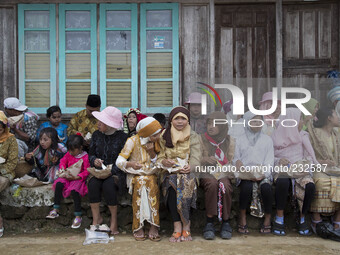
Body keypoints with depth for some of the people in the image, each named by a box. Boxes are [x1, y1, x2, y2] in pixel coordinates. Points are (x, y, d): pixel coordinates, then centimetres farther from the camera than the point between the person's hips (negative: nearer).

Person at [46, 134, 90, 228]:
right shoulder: (68, 154, 8)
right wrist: (62, 169, -5)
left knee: (74, 190, -32)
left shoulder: (85, 157, -10)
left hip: (78, 178, -6)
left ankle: (78, 216, -25)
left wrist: (76, 177, -23)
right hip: (67, 176, 6)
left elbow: (86, 171, -13)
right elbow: (63, 161, 17)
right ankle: (55, 210, -13)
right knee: (58, 184, -21)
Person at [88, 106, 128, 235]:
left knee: (108, 185, -32)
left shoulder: (122, 137, -6)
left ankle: (114, 221, -15)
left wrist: (111, 170, -18)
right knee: (93, 184, -27)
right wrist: (94, 160, -8)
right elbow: (91, 153, 16)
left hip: (116, 172, -4)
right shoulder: (96, 135, 9)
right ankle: (96, 218, -12)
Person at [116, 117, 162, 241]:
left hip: (151, 175, 2)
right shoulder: (133, 141, -8)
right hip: (135, 175, -2)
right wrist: (130, 164, -33)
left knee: (151, 184, -32)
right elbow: (119, 161, -11)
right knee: (139, 183, -35)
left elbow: (157, 165, 8)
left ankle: (153, 227, -32)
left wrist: (152, 152, -11)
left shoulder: (157, 141, 4)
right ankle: (138, 227, -29)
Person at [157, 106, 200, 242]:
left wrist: (190, 166, -26)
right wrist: (164, 161, -13)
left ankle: (186, 225, -22)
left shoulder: (193, 136, 10)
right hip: (170, 171, 1)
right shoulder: (164, 136, 14)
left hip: (187, 171, -1)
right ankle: (178, 226, -30)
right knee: (171, 182, -33)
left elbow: (195, 157, -3)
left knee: (183, 182, -34)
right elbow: (160, 156, 12)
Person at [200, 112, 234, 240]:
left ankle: (226, 222, -19)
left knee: (225, 185, -33)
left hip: (225, 174, 1)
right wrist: (206, 160, -19)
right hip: (206, 173, 0)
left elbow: (232, 162, 4)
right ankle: (209, 223, -28)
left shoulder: (230, 141, 8)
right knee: (212, 183, -34)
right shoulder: (202, 139, 7)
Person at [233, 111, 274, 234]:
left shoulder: (267, 139, 17)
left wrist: (263, 173, -11)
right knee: (247, 187, -33)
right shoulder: (240, 140, 16)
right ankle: (242, 218, -17)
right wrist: (243, 171, -12)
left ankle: (268, 219, -16)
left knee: (266, 187, -32)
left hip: (263, 173, 1)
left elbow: (269, 160, 8)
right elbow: (236, 159, 9)